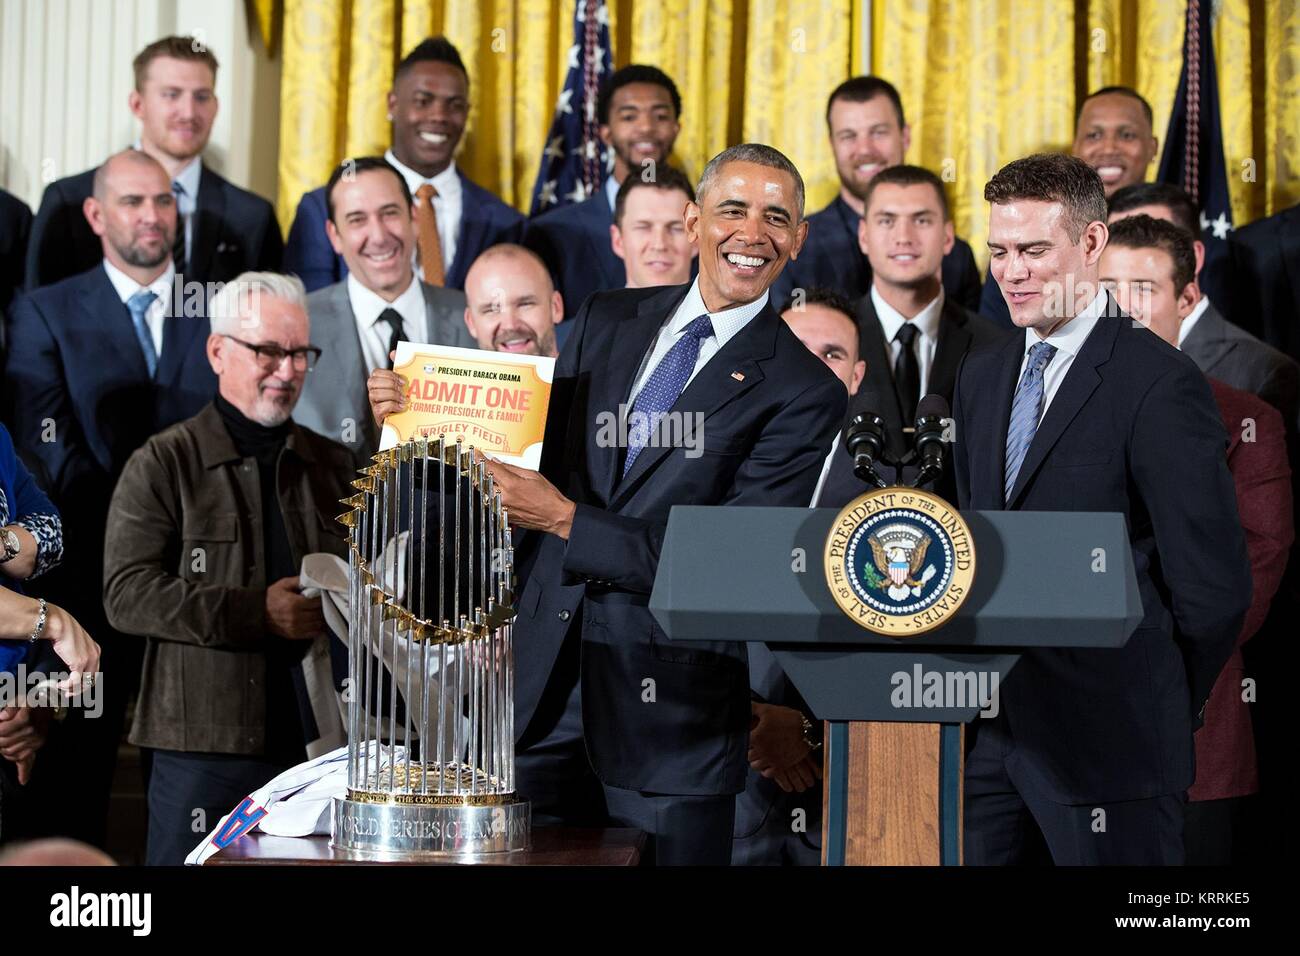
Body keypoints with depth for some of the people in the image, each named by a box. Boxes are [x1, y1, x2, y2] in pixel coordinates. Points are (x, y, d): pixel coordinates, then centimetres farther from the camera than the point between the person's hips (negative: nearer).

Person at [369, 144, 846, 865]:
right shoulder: (606, 322, 11)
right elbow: (534, 452, 17)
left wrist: (565, 520, -16)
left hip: (668, 706, -4)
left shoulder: (804, 392, -6)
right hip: (541, 675, 4)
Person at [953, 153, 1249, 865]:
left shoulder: (1161, 386, -11)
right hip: (986, 729, 6)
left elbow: (1212, 582, -12)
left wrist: (1163, 711, -2)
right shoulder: (980, 377, 13)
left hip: (1107, 745, -6)